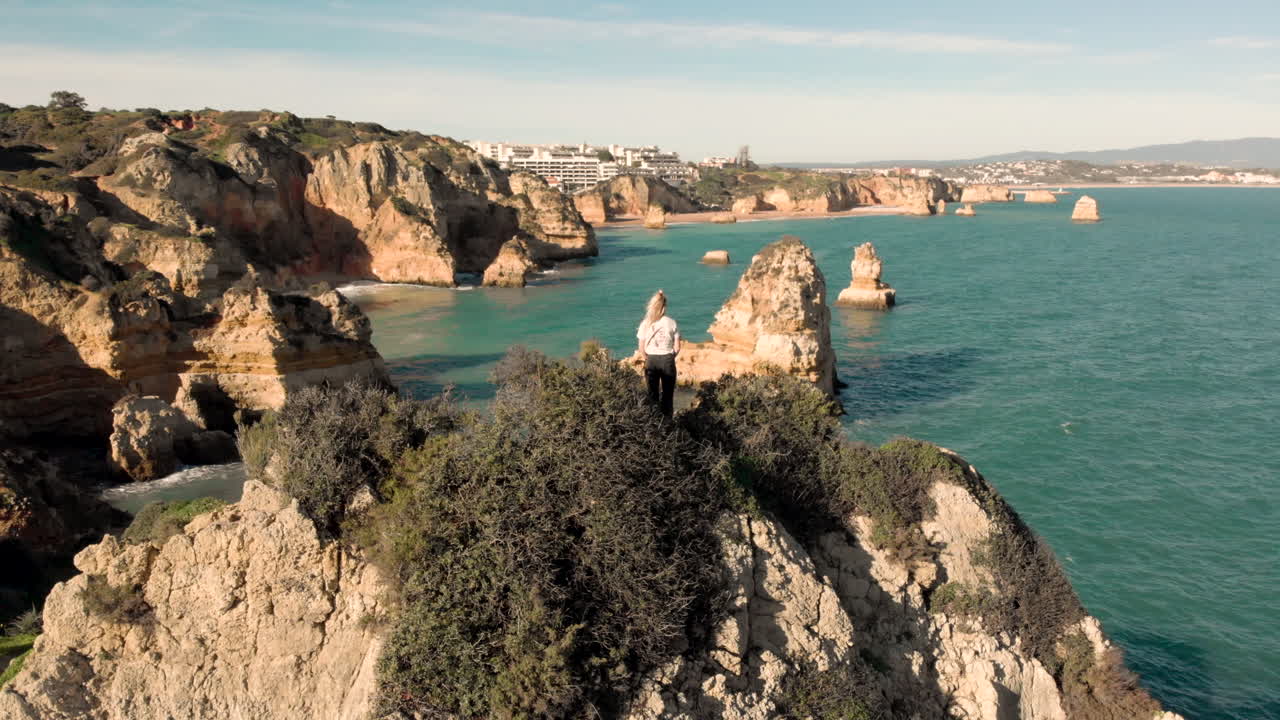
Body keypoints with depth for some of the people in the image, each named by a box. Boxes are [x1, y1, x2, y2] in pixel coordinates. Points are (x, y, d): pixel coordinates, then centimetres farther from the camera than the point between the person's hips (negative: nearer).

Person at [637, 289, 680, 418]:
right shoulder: (671, 323, -8)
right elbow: (677, 348, -4)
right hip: (668, 361, -1)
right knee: (667, 395, 10)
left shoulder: (645, 324, -7)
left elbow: (642, 349, -4)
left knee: (652, 395, 13)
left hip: (651, 361, 1)